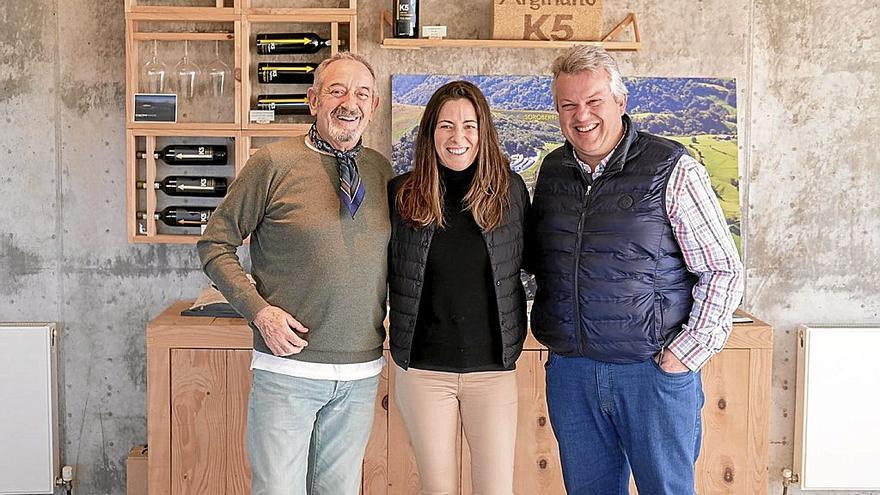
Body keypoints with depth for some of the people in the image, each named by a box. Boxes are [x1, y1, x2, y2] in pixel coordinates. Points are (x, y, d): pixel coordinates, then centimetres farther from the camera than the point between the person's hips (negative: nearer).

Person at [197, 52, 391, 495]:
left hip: (362, 373, 4)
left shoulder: (381, 170, 8)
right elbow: (214, 244, -2)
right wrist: (259, 310, -14)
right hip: (288, 369, -4)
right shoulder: (275, 163, -7)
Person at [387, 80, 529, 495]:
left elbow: (527, 262, 10)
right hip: (422, 370, 0)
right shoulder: (401, 194, -2)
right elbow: (383, 273, 9)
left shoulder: (510, 190, -1)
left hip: (492, 368, 0)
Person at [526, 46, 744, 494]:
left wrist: (683, 355, -12)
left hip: (653, 371, -4)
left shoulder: (672, 170, -8)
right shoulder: (552, 170, 7)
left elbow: (724, 272, -7)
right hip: (569, 370, 5)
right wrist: (553, 331, 8)